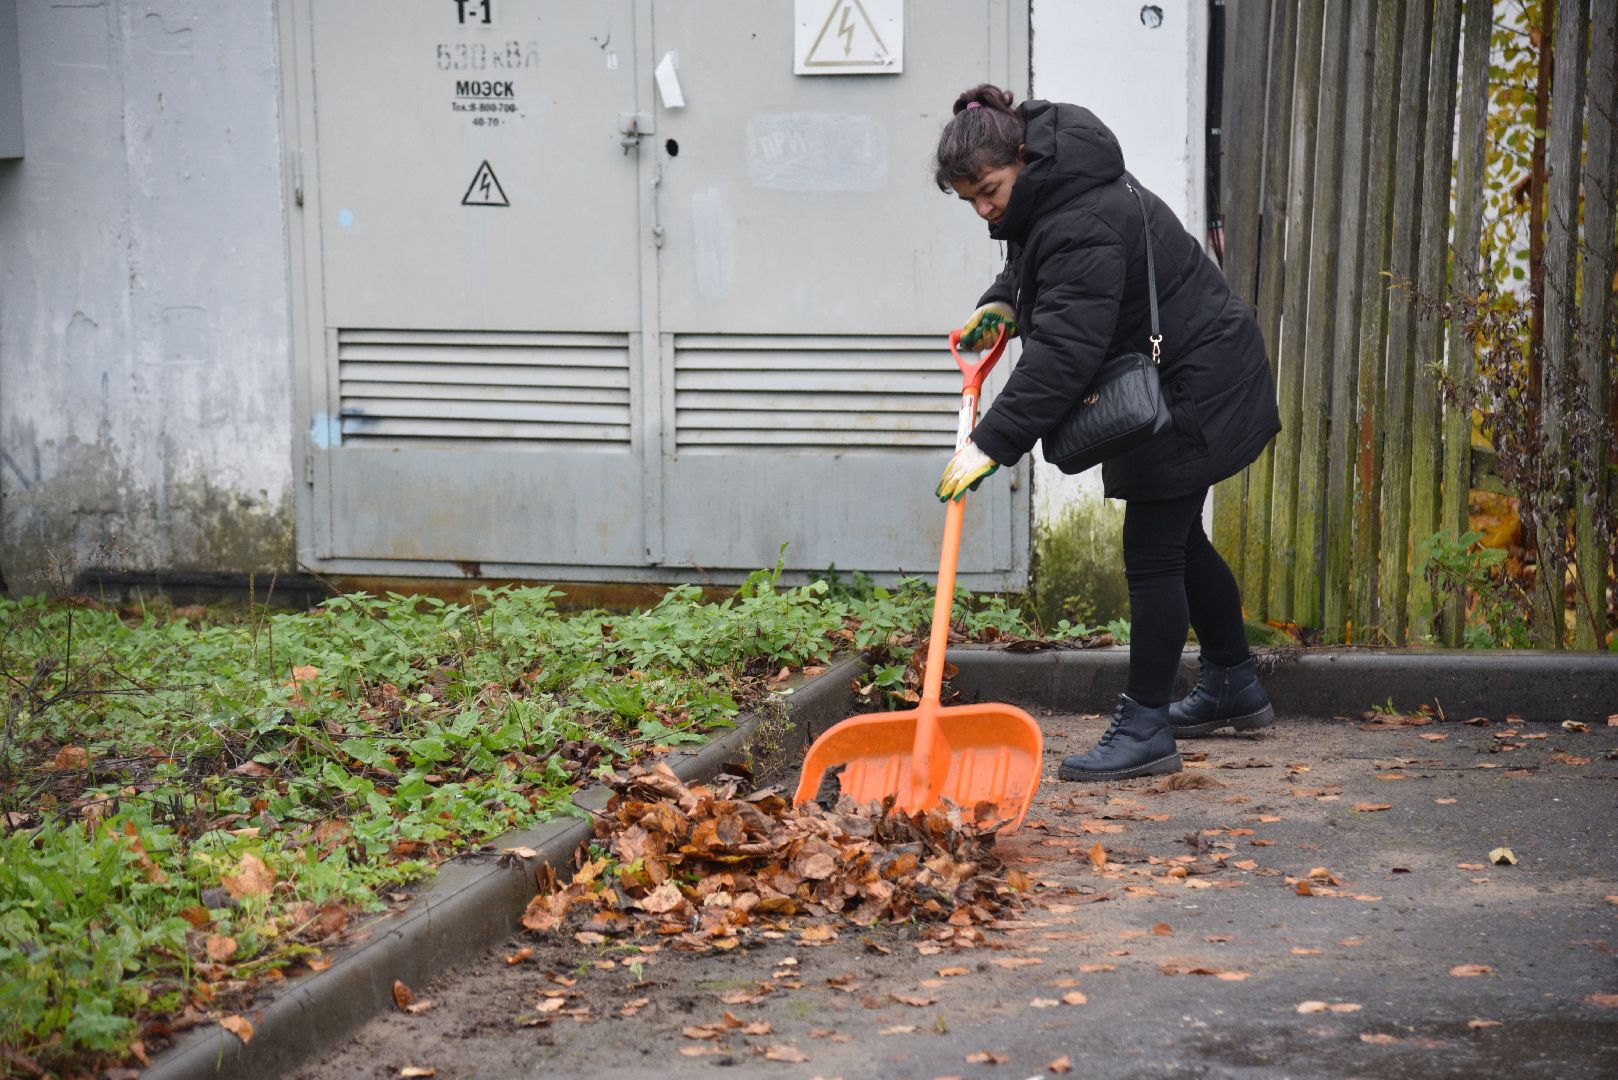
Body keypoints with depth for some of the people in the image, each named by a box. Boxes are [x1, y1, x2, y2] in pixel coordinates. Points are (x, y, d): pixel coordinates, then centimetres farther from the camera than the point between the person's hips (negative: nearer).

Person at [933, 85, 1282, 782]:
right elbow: (1036, 268, 26)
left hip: (1192, 393, -11)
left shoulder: (1084, 225, -29)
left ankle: (1145, 729, -3)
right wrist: (1002, 304, 5)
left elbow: (1063, 352, -35)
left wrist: (993, 442, -37)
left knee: (1152, 552, -9)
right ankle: (1235, 690, 34)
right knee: (1177, 539, 19)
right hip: (1171, 384, 11)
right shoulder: (1046, 194, 4)